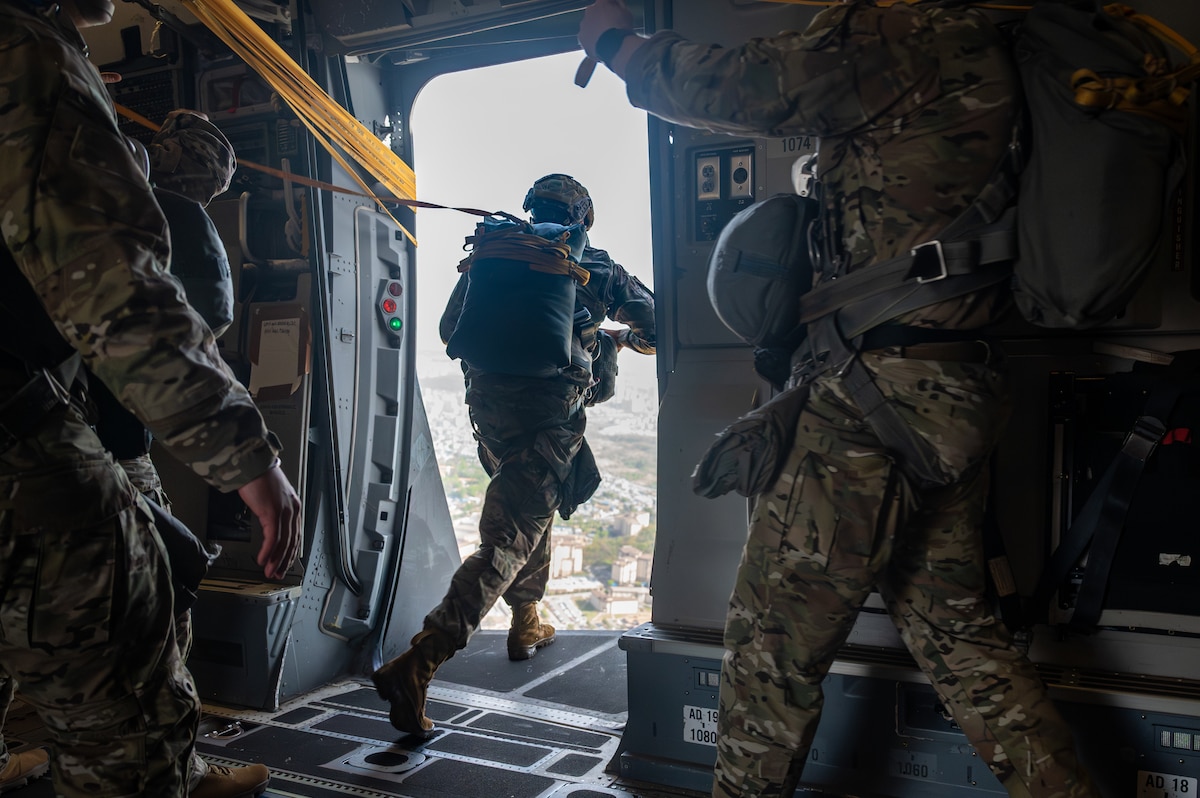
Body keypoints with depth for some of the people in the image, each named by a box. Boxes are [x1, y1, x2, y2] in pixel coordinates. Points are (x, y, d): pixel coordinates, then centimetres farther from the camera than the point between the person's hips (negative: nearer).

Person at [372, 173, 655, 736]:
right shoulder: (595, 267, 8)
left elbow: (449, 330, 21)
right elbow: (657, 327, 18)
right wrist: (624, 337, 39)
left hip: (487, 404, 5)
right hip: (548, 413, -5)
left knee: (531, 506, 29)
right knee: (506, 541, -8)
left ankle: (526, 626, 39)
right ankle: (416, 665, -17)